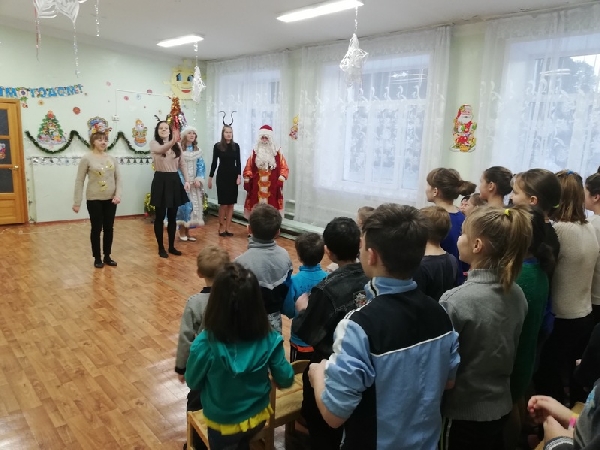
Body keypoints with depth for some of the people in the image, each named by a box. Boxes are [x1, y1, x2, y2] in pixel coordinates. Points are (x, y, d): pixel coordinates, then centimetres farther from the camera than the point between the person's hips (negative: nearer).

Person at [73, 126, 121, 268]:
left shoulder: (112, 158, 5)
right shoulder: (87, 158, -6)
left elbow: (118, 178, 6)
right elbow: (79, 181, -5)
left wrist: (118, 194, -9)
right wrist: (77, 202, -7)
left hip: (110, 199, 4)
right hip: (94, 200, -3)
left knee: (109, 228, 10)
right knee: (96, 229, 5)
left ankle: (107, 256, 23)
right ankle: (97, 258, 18)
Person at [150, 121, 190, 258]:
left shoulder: (176, 146, 8)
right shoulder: (154, 144, -4)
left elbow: (182, 164, 11)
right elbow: (160, 150, -28)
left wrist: (187, 180, 1)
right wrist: (172, 142, -47)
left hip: (174, 181, 4)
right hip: (160, 181, -4)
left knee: (172, 216, 11)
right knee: (160, 216, 3)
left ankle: (172, 246, 22)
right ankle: (161, 247, 13)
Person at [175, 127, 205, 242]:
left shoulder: (198, 151, 11)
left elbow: (201, 166, 8)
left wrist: (198, 179, -7)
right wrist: (183, 182, -16)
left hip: (194, 183, 5)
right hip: (182, 182, -5)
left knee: (193, 205, 5)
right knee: (183, 204, -6)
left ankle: (187, 231, 14)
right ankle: (182, 231, 4)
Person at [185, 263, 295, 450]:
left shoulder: (205, 343, -30)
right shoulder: (269, 339, -24)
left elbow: (192, 382, -13)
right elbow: (285, 380, -11)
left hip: (222, 423, -2)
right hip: (257, 418, 3)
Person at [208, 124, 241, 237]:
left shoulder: (236, 146, 4)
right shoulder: (217, 146, -2)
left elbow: (238, 162, 5)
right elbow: (214, 162, 1)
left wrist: (239, 175, -5)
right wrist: (210, 177, 0)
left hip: (233, 176, 3)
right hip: (222, 176, -2)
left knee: (231, 203, 4)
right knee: (223, 203, -3)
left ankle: (228, 227, 11)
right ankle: (221, 227, 9)